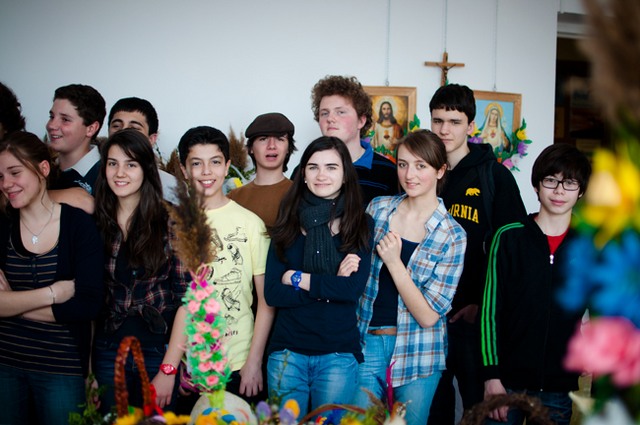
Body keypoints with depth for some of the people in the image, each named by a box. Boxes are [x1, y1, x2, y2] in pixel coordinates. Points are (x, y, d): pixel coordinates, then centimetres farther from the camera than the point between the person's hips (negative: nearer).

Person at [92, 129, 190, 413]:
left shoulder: (171, 222, -7)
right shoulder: (97, 223, 2)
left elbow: (186, 298, -10)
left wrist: (168, 369, -14)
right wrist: (86, 368, -2)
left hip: (159, 352, -2)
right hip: (107, 354, 3)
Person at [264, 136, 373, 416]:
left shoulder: (361, 225, -1)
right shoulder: (287, 224, 3)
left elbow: (353, 288, -15)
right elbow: (272, 293, -7)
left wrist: (296, 278, -9)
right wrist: (331, 286, -15)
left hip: (339, 353, -1)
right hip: (287, 349, 1)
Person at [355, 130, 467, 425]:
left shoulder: (452, 236, -9)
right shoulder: (377, 208, 0)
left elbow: (428, 315, -13)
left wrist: (394, 263, -20)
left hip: (417, 352, -2)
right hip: (367, 342, 2)